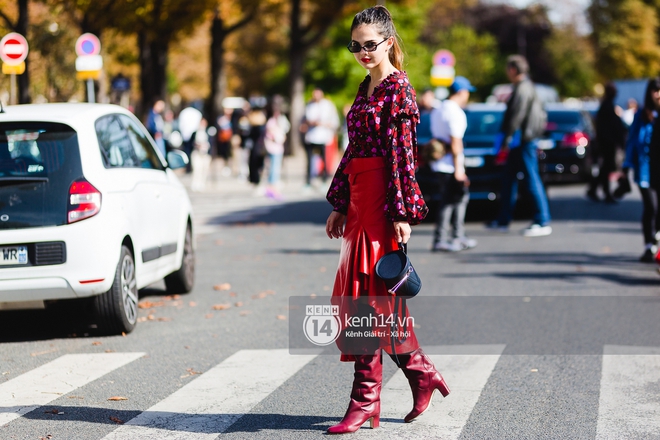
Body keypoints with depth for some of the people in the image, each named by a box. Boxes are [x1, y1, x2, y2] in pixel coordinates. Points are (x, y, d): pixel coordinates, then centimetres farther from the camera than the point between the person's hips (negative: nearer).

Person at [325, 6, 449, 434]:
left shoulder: (398, 90, -9)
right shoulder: (366, 89, 17)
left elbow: (403, 154, -14)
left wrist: (403, 213, -18)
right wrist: (340, 204, 18)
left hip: (383, 200, -9)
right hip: (359, 199, 9)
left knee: (368, 299, -7)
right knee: (355, 298, 11)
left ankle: (366, 401, -1)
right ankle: (422, 372, 22)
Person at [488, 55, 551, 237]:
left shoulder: (522, 89, -16)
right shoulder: (526, 87, 16)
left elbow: (516, 117, -20)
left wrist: (506, 141, -16)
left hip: (523, 141, -11)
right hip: (520, 141, 11)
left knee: (532, 180, -8)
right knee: (509, 179, 15)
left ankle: (543, 223, -7)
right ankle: (503, 221, 21)